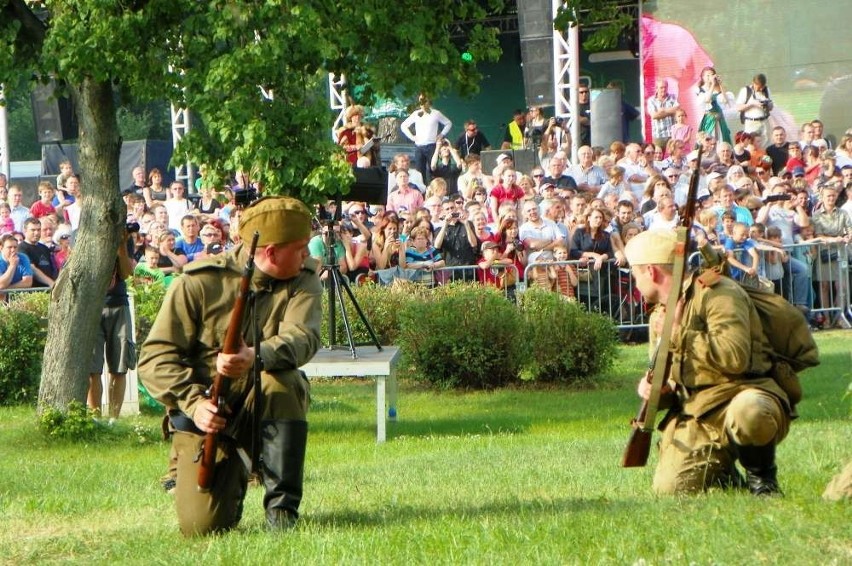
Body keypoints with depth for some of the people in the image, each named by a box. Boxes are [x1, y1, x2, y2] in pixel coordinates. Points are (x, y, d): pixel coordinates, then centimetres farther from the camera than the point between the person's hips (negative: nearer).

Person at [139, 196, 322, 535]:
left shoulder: (303, 280, -3)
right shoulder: (200, 283, -9)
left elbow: (304, 338, -23)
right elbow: (155, 358, -10)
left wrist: (257, 357, -44)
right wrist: (194, 402, -27)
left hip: (265, 407, 2)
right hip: (207, 416, -2)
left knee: (283, 380, -33)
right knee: (202, 526, -18)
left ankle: (282, 507, -20)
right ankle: (232, 475, 20)